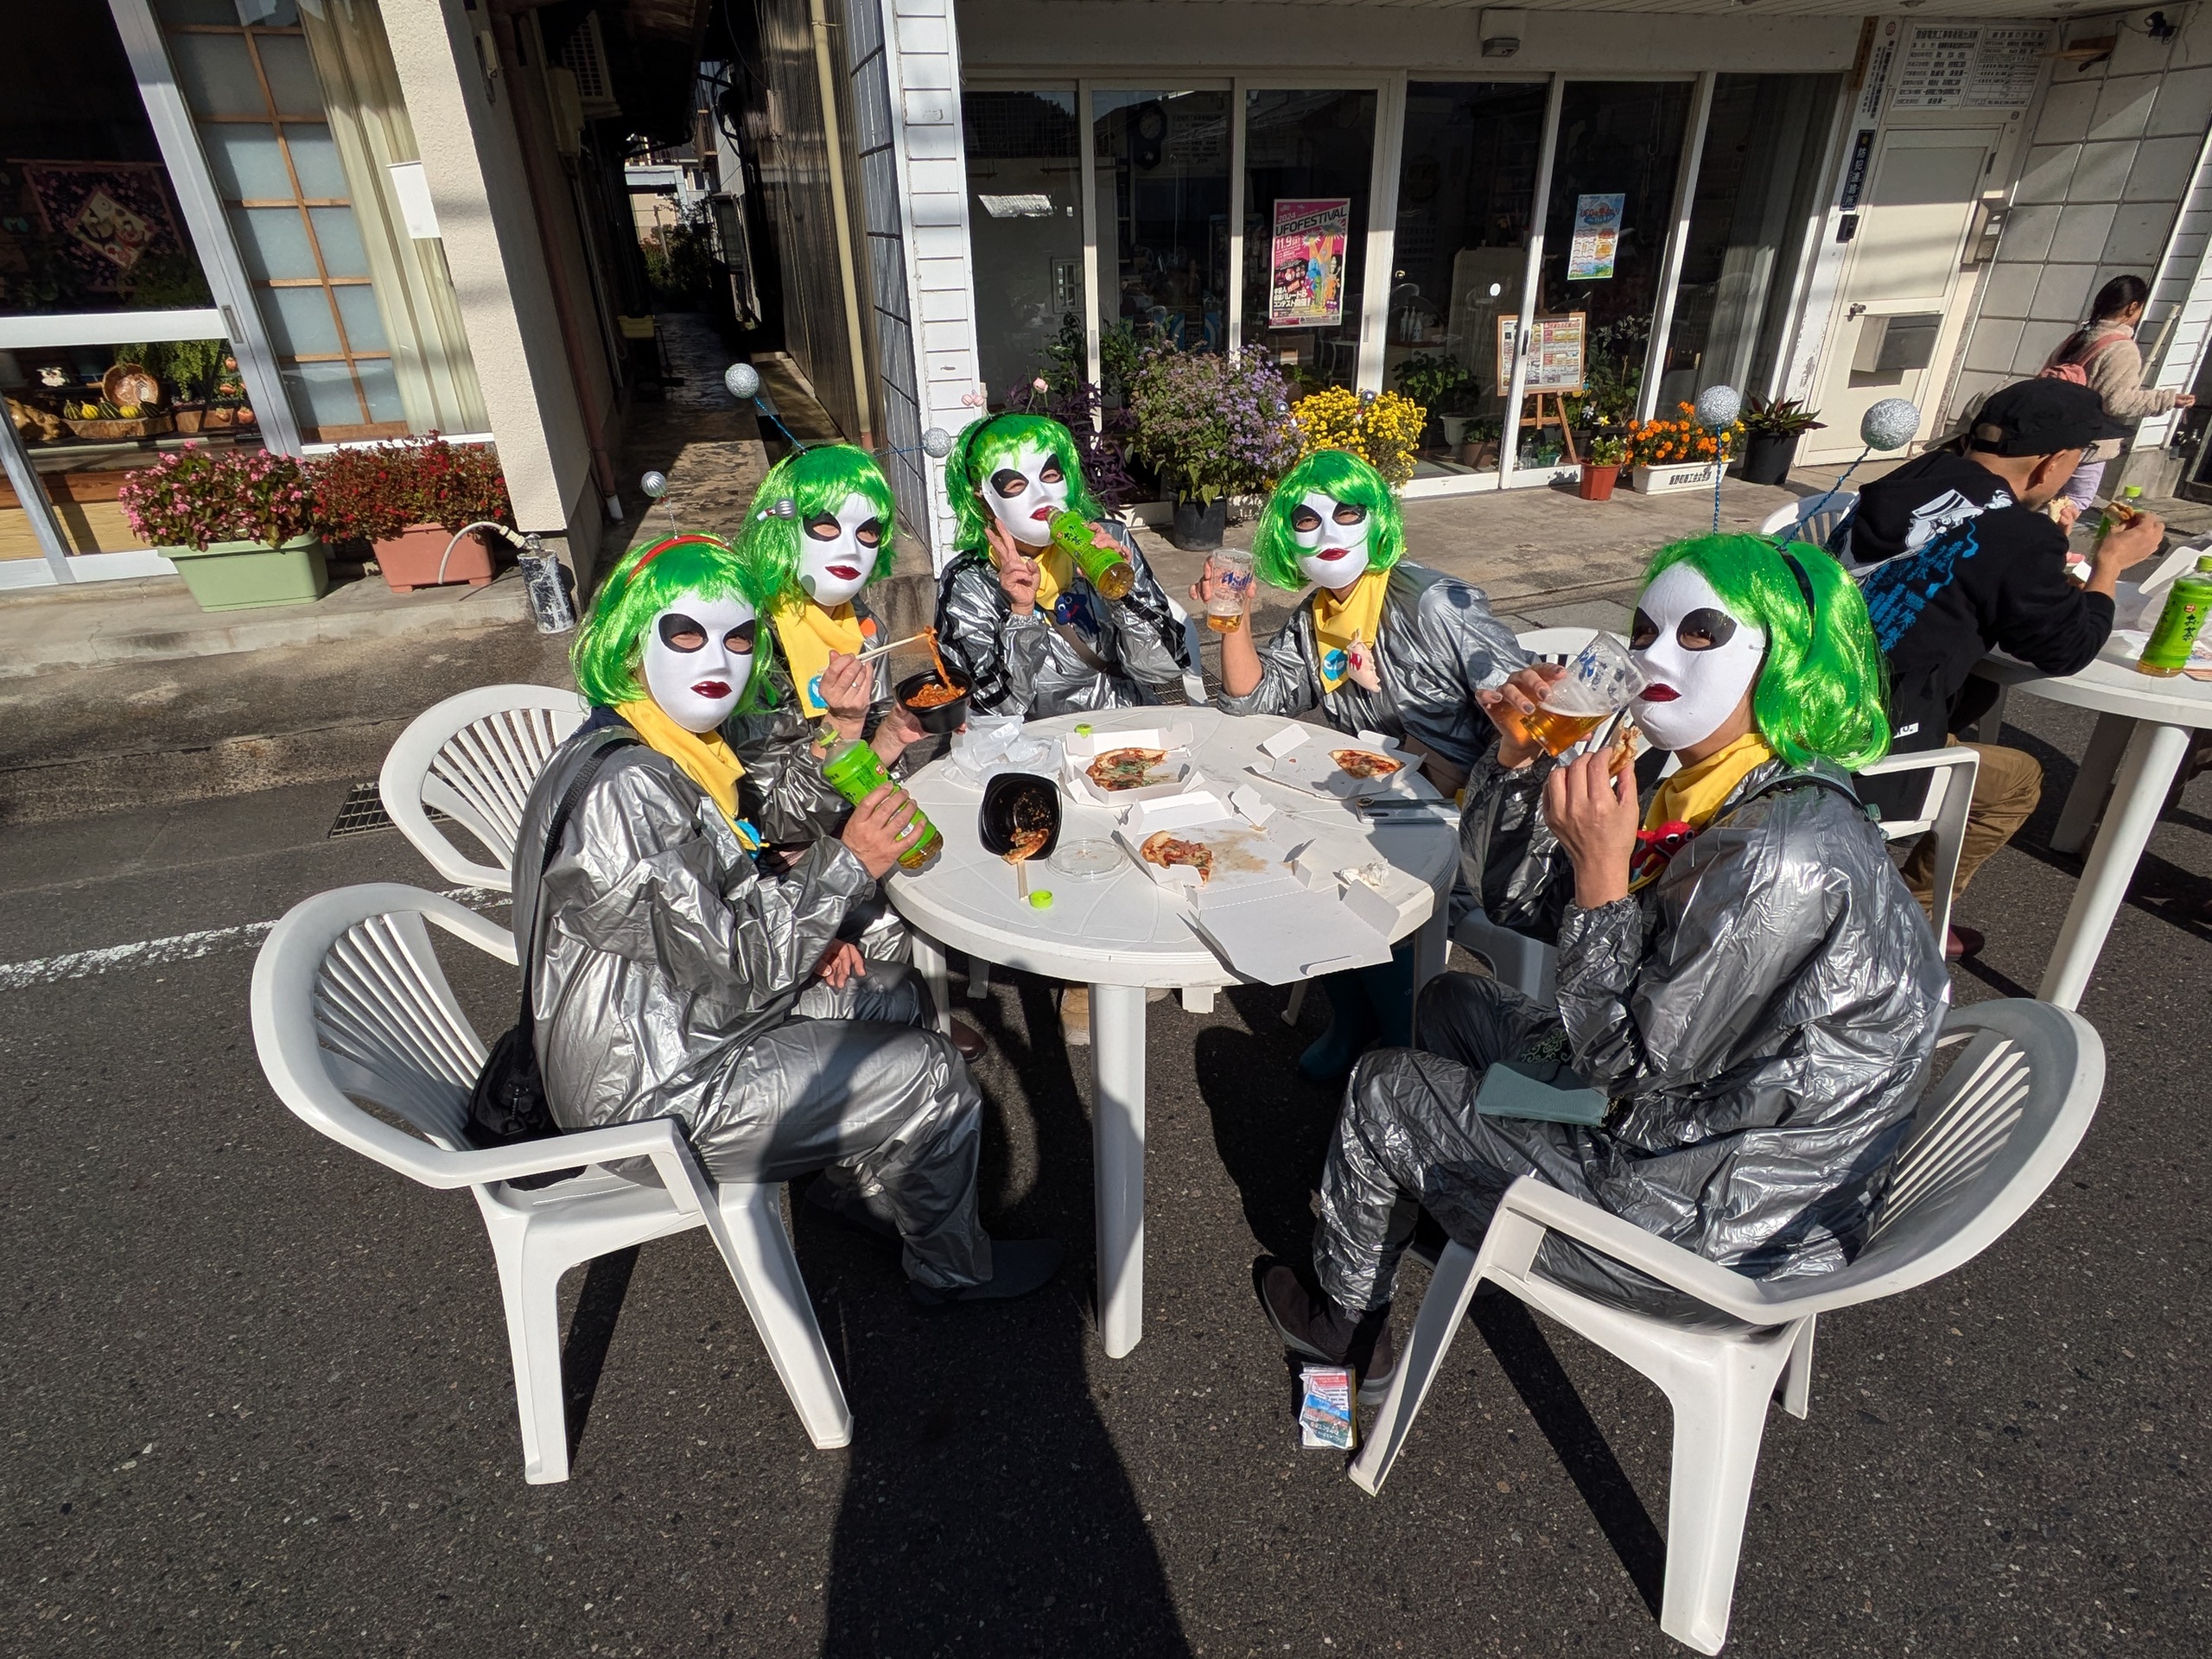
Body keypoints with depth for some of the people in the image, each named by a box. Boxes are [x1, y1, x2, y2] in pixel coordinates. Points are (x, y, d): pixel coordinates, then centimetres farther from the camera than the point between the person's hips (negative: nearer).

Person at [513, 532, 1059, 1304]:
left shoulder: (678, 747, 4)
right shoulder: (621, 785, -28)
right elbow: (733, 961, -27)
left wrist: (806, 934, -1)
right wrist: (846, 863, -24)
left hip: (687, 1015, 10)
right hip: (652, 1092, -10)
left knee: (901, 996, 15)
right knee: (929, 1077, -9)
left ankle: (864, 1183, 34)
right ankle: (952, 1268, 17)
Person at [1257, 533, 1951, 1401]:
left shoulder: (1785, 858, -31)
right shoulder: (1706, 793, -3)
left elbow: (1630, 1061, -25)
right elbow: (1505, 881, 4)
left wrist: (1601, 874, -27)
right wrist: (1521, 751, -11)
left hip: (1714, 1226, -9)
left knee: (1384, 1092, 2)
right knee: (1452, 1000, 21)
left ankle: (1346, 1325, 31)